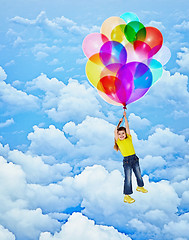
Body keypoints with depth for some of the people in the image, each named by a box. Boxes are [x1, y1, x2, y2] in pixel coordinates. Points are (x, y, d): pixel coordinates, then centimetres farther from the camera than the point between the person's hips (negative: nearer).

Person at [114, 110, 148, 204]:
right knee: (128, 178, -6)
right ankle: (126, 196, -1)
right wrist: (119, 122, -3)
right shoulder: (118, 142, 0)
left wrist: (125, 117, 1)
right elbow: (115, 131, -9)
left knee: (138, 175, 18)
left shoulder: (129, 138, 5)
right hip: (126, 161, -3)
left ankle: (140, 187, 45)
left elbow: (127, 127, 1)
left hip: (134, 158, 4)